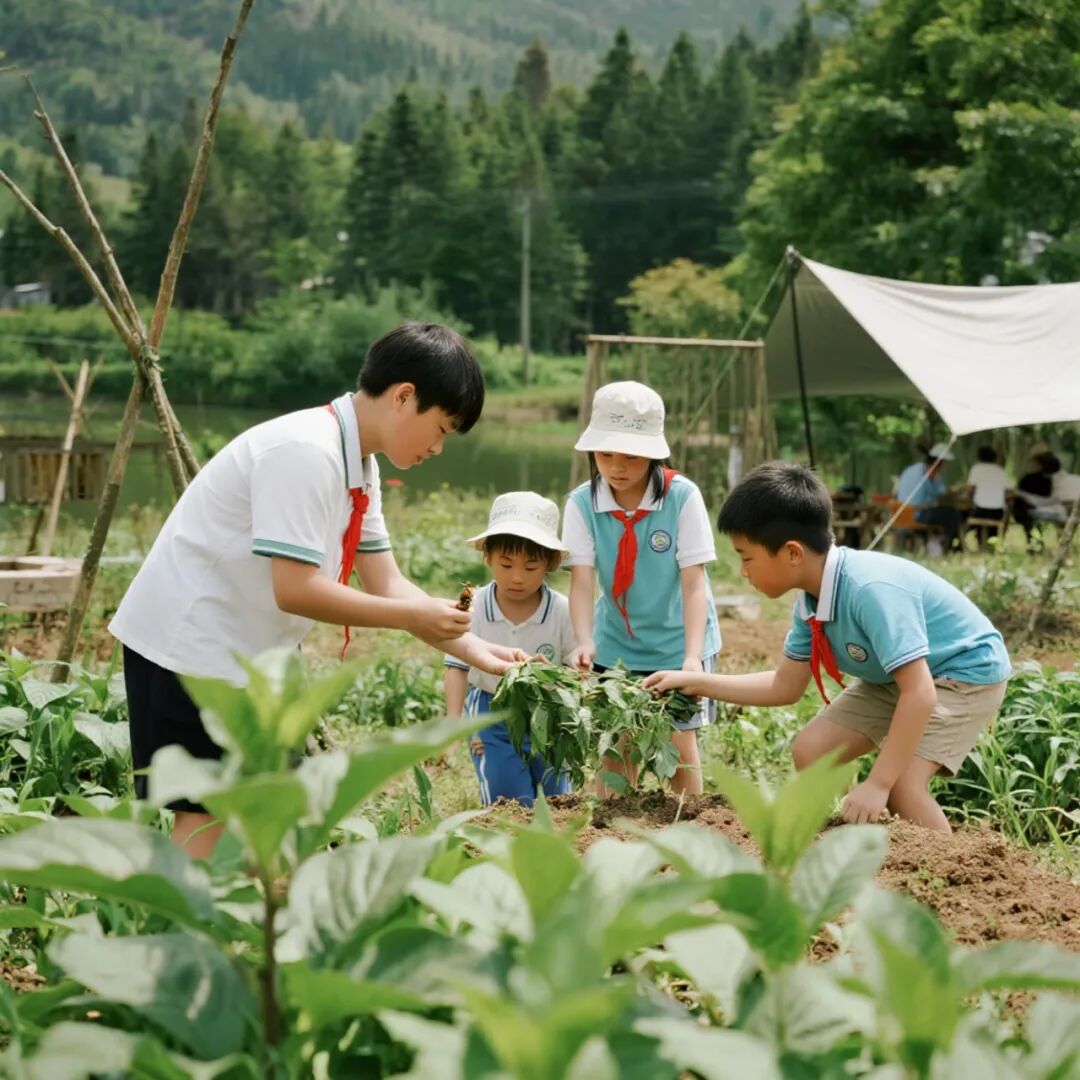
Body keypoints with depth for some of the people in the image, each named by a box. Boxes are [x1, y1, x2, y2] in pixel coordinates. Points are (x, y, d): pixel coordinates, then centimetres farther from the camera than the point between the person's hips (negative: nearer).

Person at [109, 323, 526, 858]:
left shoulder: (359, 467, 8)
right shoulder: (305, 452, -22)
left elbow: (387, 585, 9)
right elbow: (295, 590, -27)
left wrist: (477, 650, 0)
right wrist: (414, 617, -19)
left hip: (244, 652, 10)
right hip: (187, 644, -10)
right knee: (205, 815, -9)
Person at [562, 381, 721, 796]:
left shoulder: (682, 496, -18)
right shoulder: (582, 503, -12)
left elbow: (694, 581, -20)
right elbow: (582, 580, -18)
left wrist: (692, 656, -31)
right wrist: (584, 642, -35)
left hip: (677, 639, -2)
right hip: (615, 641, 2)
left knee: (679, 743, -1)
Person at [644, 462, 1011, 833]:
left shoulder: (871, 591, -36)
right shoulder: (810, 604, -8)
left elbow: (919, 693, -37)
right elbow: (786, 685, 5)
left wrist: (878, 784, -37)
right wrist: (695, 682, 1)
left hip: (967, 670, -9)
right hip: (897, 678, 9)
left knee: (901, 782, -26)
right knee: (811, 751, 0)